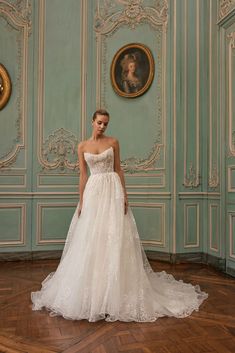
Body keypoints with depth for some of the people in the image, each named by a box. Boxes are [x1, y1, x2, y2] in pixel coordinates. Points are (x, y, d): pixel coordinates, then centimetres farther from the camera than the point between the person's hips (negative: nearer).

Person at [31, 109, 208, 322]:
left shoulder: (113, 142, 5)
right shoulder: (82, 146, 7)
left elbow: (118, 169, 4)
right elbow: (83, 175, 6)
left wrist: (124, 195, -6)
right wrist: (81, 201, 1)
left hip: (112, 191, -1)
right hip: (93, 192, 2)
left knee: (115, 237, -4)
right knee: (91, 240, 4)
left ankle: (115, 288, 8)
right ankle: (92, 289, 19)